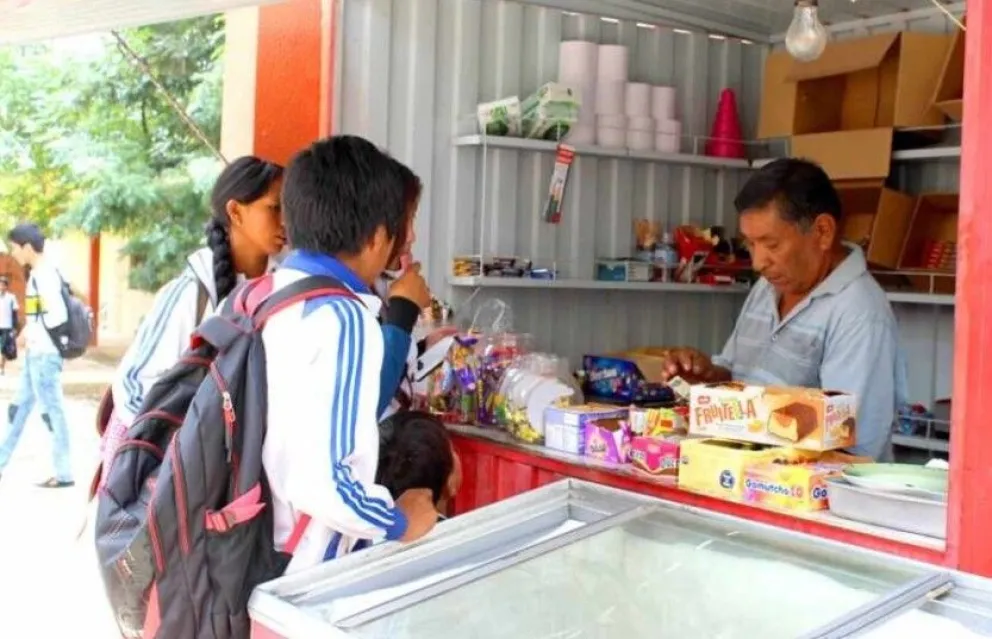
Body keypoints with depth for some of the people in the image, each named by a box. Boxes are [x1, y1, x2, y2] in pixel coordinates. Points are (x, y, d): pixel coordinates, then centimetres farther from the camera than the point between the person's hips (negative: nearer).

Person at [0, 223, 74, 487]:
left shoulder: (44, 275, -17)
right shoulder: (39, 273, 12)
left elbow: (59, 314, -25)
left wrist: (32, 334, -14)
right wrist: (29, 333, 6)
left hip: (44, 355, -10)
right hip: (36, 354, 10)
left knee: (52, 411, -4)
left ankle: (64, 474, 3)